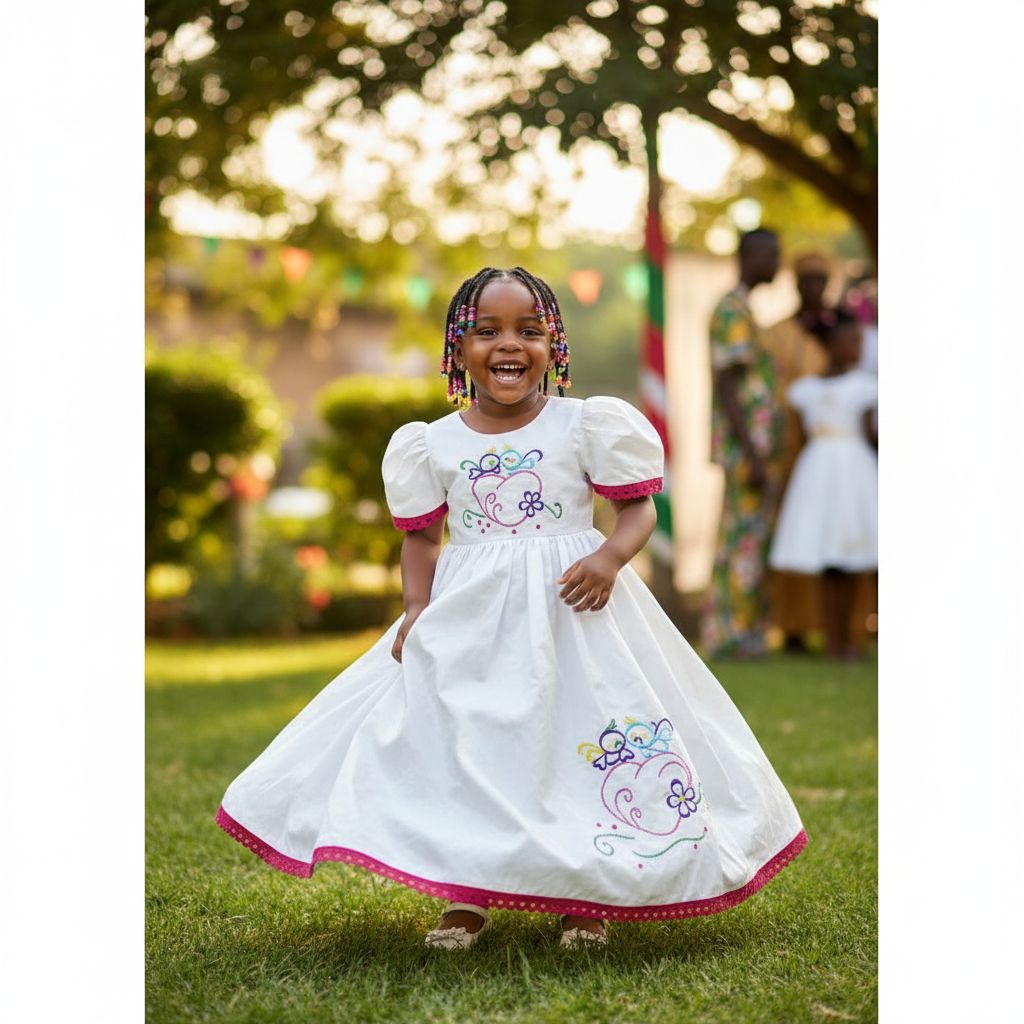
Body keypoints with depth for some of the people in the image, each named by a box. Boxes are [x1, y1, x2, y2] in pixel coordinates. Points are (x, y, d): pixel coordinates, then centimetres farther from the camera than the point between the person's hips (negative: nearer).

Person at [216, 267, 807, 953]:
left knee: (577, 738, 0)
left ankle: (587, 898, 14)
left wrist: (610, 558, -19)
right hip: (468, 618, 2)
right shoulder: (433, 443, 4)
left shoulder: (584, 425, -2)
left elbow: (638, 508, 0)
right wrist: (417, 604, -1)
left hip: (572, 611, -2)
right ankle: (467, 897, 15)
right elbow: (421, 535, 13)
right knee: (464, 744, 2)